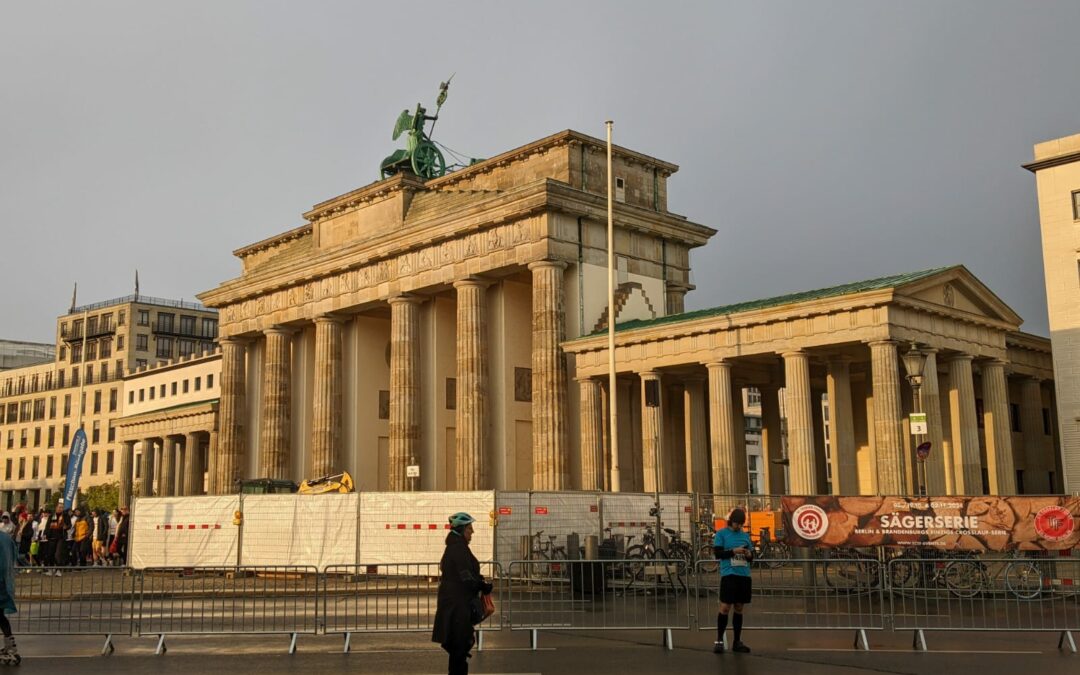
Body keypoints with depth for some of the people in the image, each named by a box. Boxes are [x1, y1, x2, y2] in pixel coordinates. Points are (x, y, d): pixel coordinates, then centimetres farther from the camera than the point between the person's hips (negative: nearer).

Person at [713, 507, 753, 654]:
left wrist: (749, 554, -6)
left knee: (739, 609, 9)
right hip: (729, 575, -4)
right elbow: (718, 554, -6)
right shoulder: (721, 533, 0)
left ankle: (737, 642, 16)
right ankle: (719, 641, 3)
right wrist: (733, 551, -18)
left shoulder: (745, 535, 13)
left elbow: (752, 556, 17)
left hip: (744, 576, 5)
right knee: (725, 608, -6)